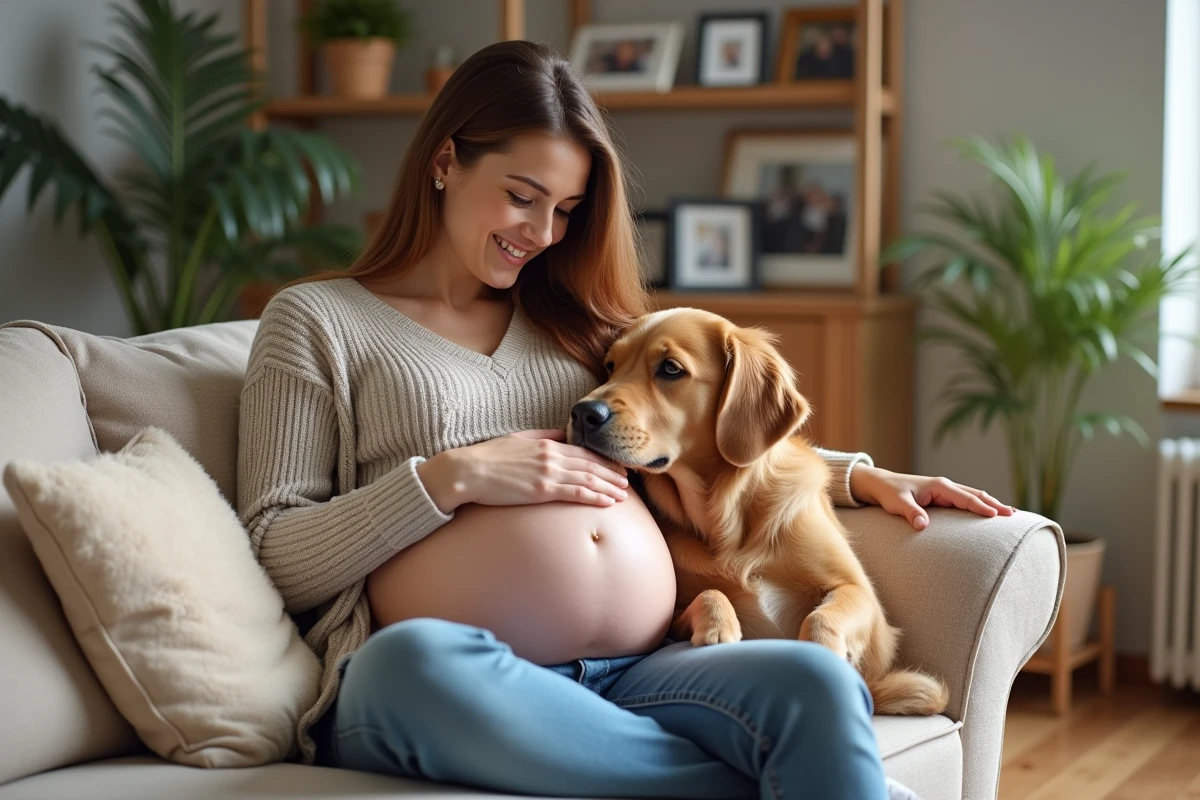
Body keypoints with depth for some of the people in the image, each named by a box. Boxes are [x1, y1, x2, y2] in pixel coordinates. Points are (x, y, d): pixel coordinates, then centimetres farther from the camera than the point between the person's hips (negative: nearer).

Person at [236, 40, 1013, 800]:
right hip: (440, 689, -3)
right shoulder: (316, 318, 12)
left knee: (815, 684, -31)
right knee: (412, 656, -41)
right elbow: (275, 556, 4)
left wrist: (862, 477, 17)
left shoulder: (569, 320, 27)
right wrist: (450, 477, -7)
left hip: (641, 680, 4)